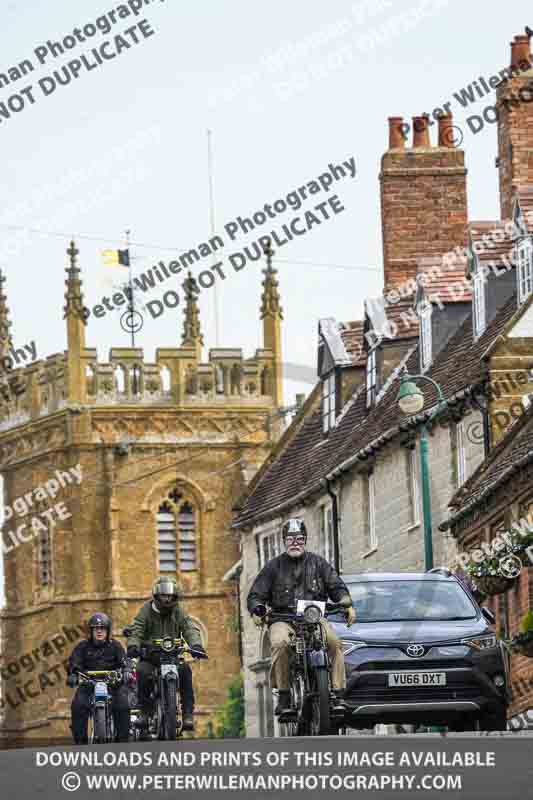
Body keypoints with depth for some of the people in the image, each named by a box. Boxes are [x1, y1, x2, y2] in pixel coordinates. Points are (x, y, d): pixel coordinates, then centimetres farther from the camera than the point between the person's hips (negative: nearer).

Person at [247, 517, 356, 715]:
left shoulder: (318, 563, 14)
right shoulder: (274, 566, 11)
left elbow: (336, 586, 13)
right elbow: (256, 595, 11)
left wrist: (346, 604, -8)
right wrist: (257, 609, -12)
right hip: (283, 619, -1)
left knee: (334, 642, -29)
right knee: (280, 643, -35)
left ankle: (338, 695, -26)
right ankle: (283, 696, -27)